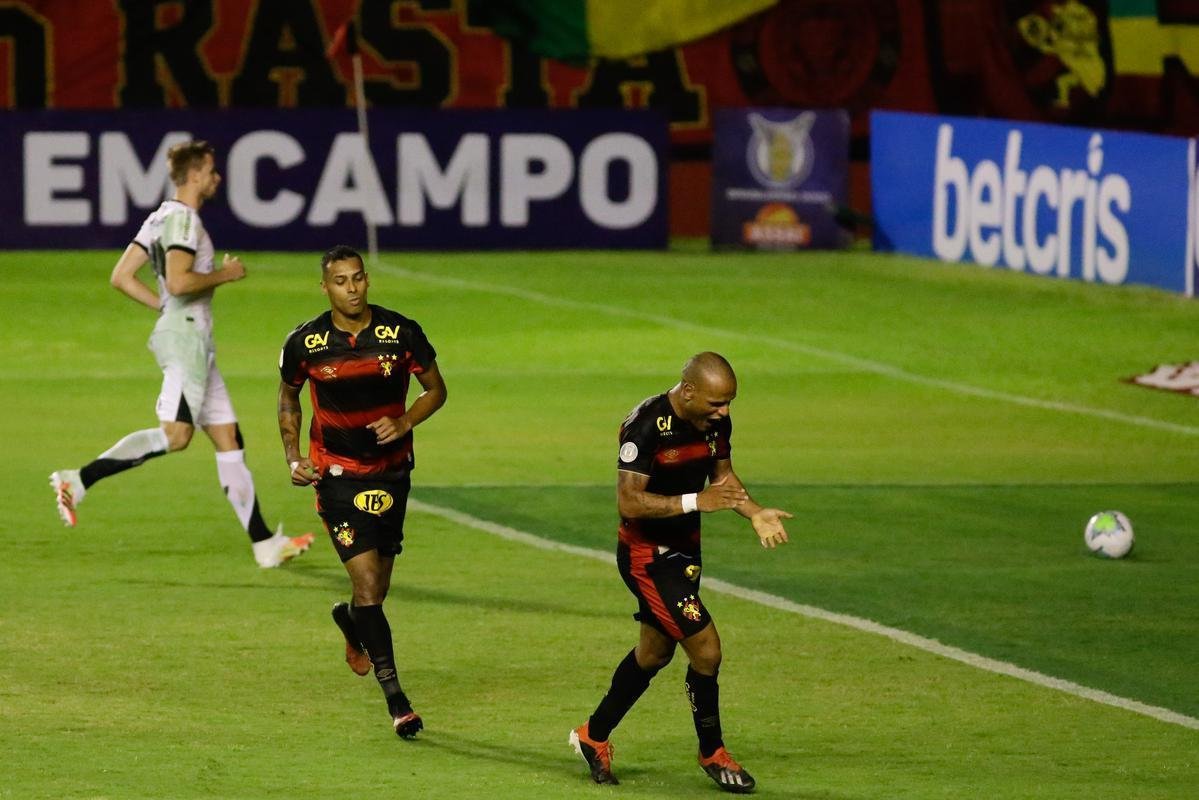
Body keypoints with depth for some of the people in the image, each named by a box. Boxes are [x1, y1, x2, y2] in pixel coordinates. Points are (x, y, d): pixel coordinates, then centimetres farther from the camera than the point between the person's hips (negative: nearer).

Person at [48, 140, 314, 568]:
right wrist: (224, 274, -10)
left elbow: (121, 276, 16)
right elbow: (178, 281, -24)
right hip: (186, 335, -11)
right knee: (175, 435, -20)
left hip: (194, 341, 11)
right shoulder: (183, 219, -11)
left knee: (228, 438, 7)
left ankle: (264, 543, 6)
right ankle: (78, 480, -19)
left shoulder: (160, 218, 17)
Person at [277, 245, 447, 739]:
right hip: (336, 475, -2)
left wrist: (405, 423, -14)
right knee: (368, 584, -13)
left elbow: (435, 389, 4)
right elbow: (288, 398, 11)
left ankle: (349, 621, 50)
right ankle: (395, 698, -10)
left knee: (377, 588, 12)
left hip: (390, 471, 2)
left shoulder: (401, 333, -8)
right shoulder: (305, 343, -8)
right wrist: (293, 457, 0)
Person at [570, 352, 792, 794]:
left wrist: (755, 513, -2)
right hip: (646, 554, -9)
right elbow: (629, 502, -27)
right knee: (706, 650, -11)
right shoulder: (646, 426, -26)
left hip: (685, 548, 9)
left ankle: (594, 736, 39)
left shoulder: (715, 422, -2)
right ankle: (712, 753, 8)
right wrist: (696, 502, -31)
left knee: (654, 653, 21)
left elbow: (723, 474, 15)